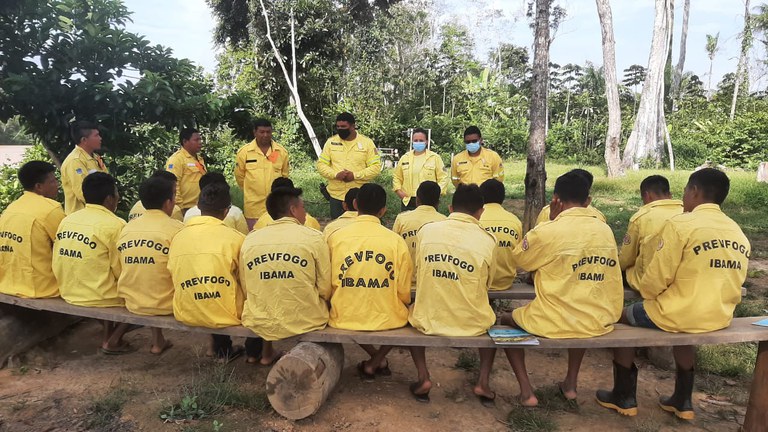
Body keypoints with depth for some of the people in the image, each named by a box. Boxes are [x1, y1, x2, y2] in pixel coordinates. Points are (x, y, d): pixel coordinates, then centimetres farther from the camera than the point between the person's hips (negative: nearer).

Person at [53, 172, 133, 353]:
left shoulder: (67, 220, 2)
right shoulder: (114, 224, -17)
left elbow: (56, 264, 6)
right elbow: (121, 271, -13)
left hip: (68, 293, 7)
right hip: (99, 297, -7)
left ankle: (107, 335, 23)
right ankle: (112, 341, 9)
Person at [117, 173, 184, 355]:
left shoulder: (127, 228, 0)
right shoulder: (176, 229, -16)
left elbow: (129, 269, 10)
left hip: (132, 302, 5)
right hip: (165, 304, -5)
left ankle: (157, 341, 32)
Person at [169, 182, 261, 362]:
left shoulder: (177, 237, -1)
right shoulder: (236, 238, -12)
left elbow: (174, 278, 9)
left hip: (185, 314, 5)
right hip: (226, 314, -4)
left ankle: (222, 350, 37)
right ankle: (254, 351, 34)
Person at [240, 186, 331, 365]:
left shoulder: (250, 240, 0)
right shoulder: (314, 237, -9)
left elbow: (245, 288, 6)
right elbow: (326, 290, -7)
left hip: (259, 323, 3)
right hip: (306, 322, -3)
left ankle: (266, 354, 39)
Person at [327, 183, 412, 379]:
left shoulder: (335, 237, -5)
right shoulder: (396, 240, -7)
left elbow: (327, 287, 2)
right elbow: (404, 293, -2)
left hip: (344, 319, 1)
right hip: (387, 319, -1)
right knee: (407, 309, 31)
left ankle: (375, 358, 27)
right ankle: (375, 362, 23)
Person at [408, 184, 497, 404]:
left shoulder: (426, 231, -5)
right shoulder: (487, 240, -8)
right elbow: (486, 284, 6)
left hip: (428, 320, 0)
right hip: (472, 324, 0)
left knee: (414, 311, 34)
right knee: (490, 318, 34)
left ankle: (423, 378, 18)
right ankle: (483, 381, 22)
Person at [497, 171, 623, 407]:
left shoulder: (547, 231, -17)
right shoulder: (606, 230, -1)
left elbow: (519, 260, 1)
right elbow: (596, 272, 12)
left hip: (554, 324, -5)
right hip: (599, 323, 5)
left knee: (506, 319, 23)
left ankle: (526, 391, 15)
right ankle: (571, 384, 36)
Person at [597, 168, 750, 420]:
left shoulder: (680, 224, -16)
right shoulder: (739, 234, 5)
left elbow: (655, 279, -15)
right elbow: (733, 286, 12)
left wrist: (646, 296, 6)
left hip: (679, 314, -7)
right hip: (720, 318, 7)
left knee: (621, 317, 16)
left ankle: (624, 397, 25)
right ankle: (683, 401, 40)